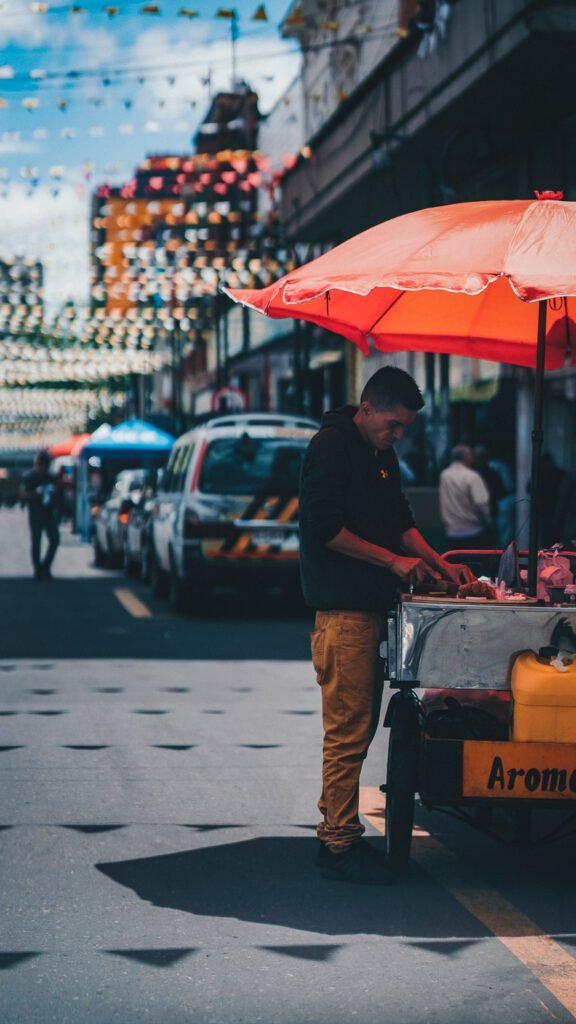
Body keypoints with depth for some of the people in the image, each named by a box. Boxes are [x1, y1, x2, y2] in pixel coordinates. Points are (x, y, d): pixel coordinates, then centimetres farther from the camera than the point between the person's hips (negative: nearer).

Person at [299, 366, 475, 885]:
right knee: (348, 729, -9)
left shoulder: (382, 455, 18)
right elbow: (323, 527, -17)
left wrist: (437, 563, 7)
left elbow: (400, 519, 22)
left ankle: (338, 829, 17)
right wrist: (393, 560, -16)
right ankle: (339, 845, -5)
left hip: (370, 607, 9)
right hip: (342, 609, -9)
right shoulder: (332, 445, -10)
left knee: (359, 726, 11)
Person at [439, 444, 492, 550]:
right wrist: (487, 520, -3)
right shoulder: (471, 477, -13)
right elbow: (481, 503, -17)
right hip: (474, 532, -5)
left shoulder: (444, 476, 3)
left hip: (453, 534, 5)